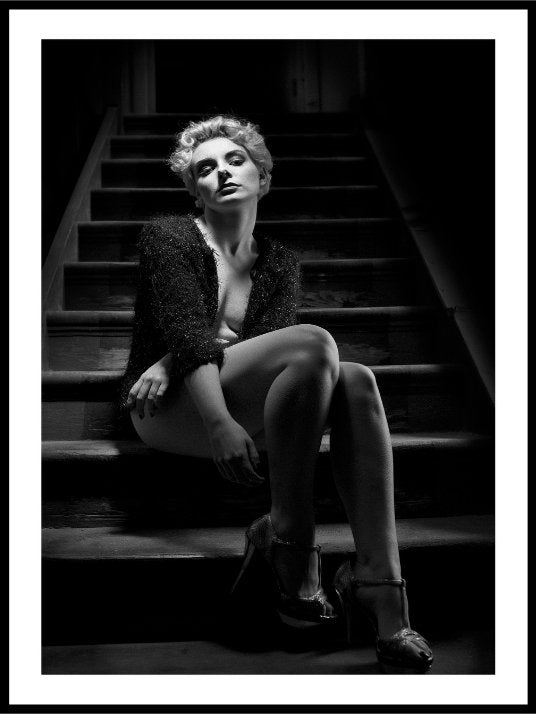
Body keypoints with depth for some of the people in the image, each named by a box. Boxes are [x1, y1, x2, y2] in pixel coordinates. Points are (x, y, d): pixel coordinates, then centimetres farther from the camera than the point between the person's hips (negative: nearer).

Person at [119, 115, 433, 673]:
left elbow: (266, 343, -1)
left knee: (356, 381, -27)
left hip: (237, 401, 5)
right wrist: (220, 423, -29)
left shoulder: (279, 264, 18)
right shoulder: (168, 236, 5)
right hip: (169, 411, -4)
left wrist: (172, 363, -17)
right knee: (313, 343, -30)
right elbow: (184, 331, -13)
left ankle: (381, 593, -34)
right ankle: (287, 542, -23)